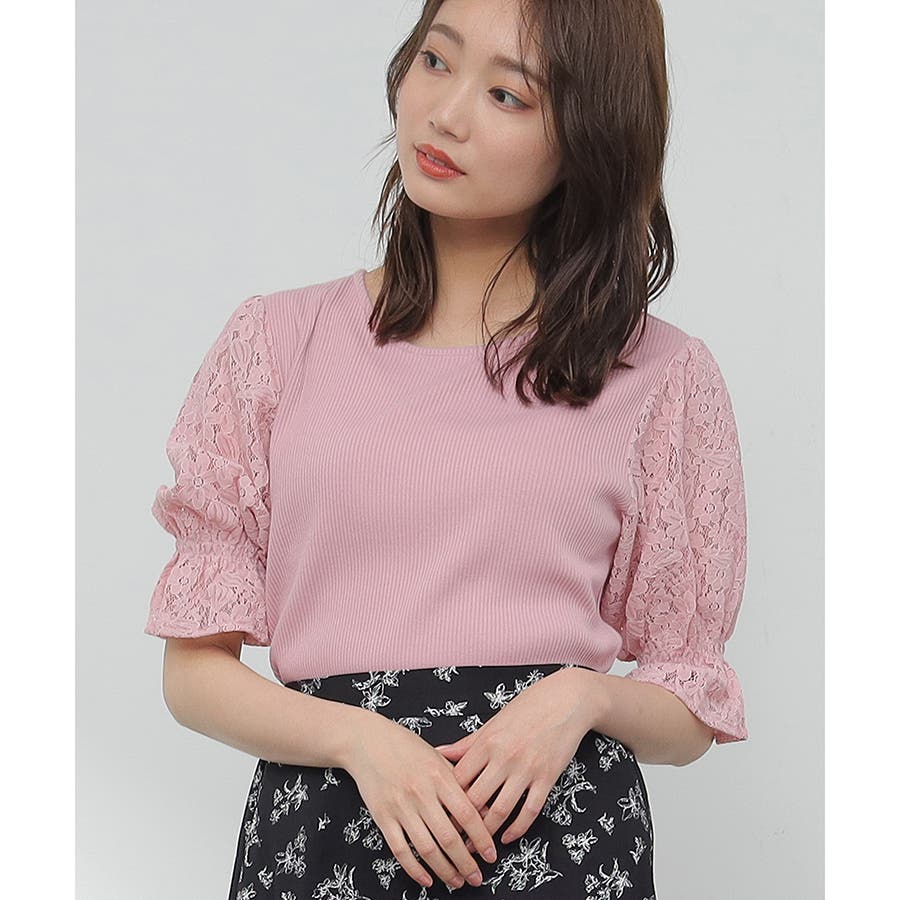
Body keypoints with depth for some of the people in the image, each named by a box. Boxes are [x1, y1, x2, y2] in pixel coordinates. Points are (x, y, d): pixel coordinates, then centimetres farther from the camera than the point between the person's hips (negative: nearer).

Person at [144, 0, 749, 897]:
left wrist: (584, 696, -12)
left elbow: (691, 715, 8)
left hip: (562, 826, 0)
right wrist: (358, 737, -13)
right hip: (318, 817, 1)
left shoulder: (665, 377, 4)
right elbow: (194, 671, 5)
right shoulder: (275, 342, 5)